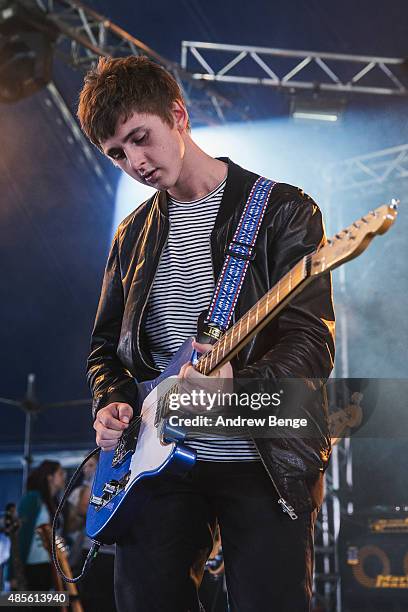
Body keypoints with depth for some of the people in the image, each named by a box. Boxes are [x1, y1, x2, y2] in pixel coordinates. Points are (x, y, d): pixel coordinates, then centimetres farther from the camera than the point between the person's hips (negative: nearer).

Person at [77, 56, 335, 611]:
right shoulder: (134, 235, 15)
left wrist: (239, 385, -30)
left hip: (266, 461, -4)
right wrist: (111, 402, 0)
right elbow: (106, 344, 21)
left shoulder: (283, 210, -3)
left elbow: (313, 341, -12)